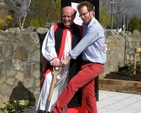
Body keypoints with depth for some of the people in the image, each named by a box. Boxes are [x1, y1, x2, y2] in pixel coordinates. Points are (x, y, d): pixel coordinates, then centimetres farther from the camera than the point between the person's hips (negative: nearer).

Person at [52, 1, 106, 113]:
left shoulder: (95, 28, -17)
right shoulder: (85, 25, 12)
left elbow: (82, 44, -18)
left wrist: (68, 58, -15)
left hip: (95, 65, -9)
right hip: (87, 63, 9)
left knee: (73, 84, -17)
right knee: (88, 94, 8)